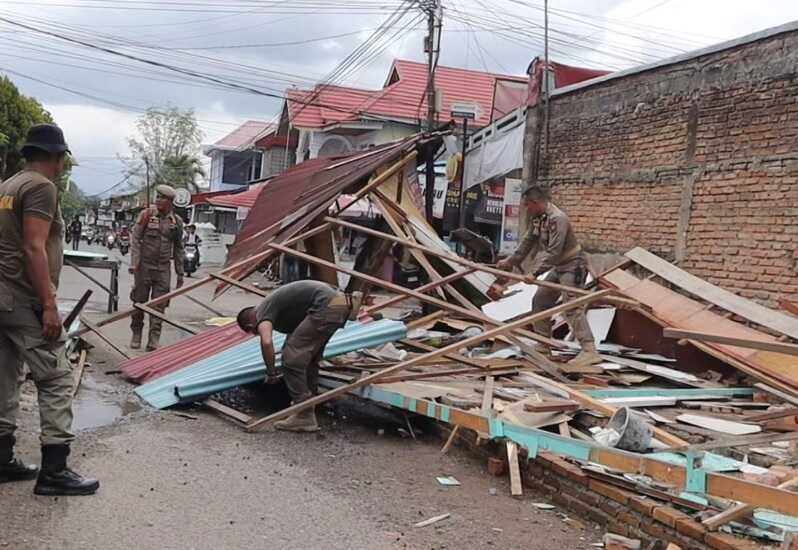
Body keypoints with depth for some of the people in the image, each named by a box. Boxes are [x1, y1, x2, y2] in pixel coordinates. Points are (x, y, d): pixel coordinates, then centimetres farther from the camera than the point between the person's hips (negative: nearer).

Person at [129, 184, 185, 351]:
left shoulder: (176, 221, 4)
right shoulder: (146, 215, -3)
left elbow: (178, 249, 11)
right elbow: (135, 239, -4)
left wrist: (180, 274, 11)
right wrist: (134, 263, -14)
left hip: (163, 268, 1)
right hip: (144, 266, -1)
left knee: (159, 305, -3)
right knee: (139, 301, 7)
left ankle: (153, 341, -3)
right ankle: (136, 335, 25)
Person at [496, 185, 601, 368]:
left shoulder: (557, 219, -25)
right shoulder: (537, 218, 4)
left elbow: (553, 252, -29)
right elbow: (528, 242, 18)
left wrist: (535, 271, -31)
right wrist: (512, 261, 23)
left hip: (572, 265, -10)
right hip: (558, 267, 10)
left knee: (571, 307, -21)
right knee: (540, 301, 14)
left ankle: (589, 351, -27)